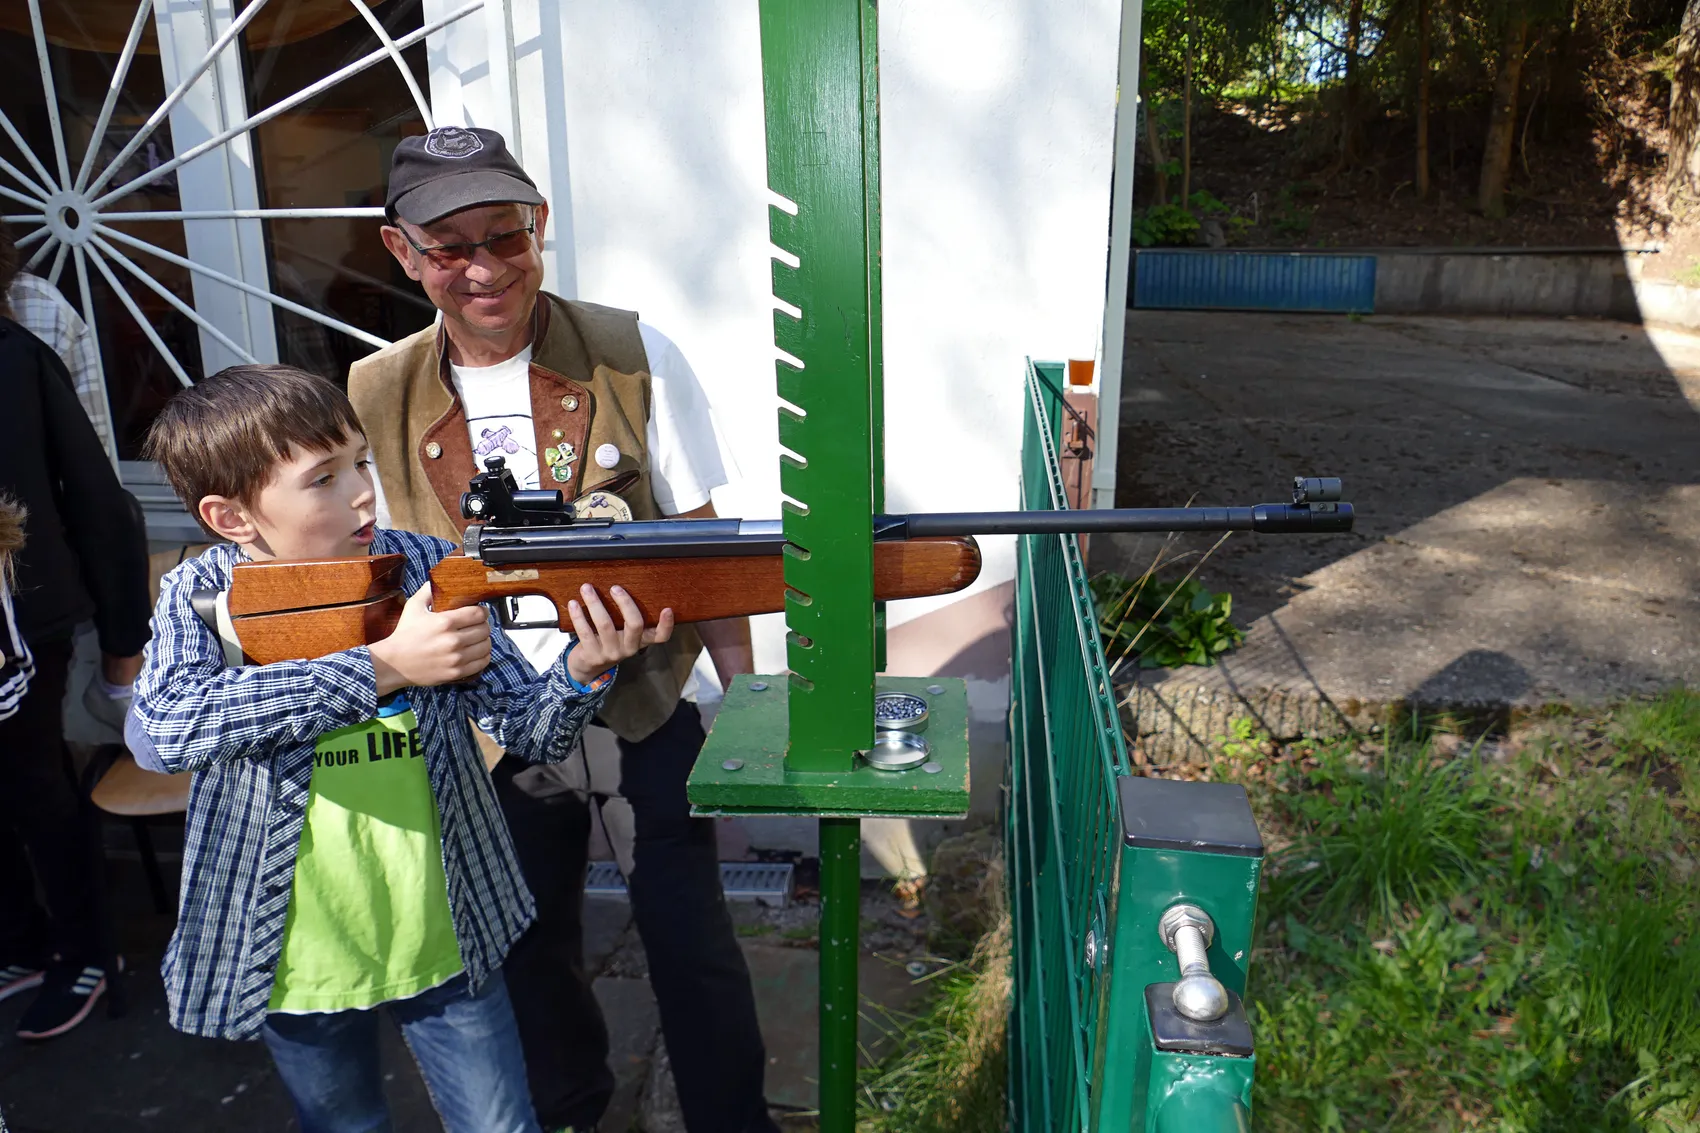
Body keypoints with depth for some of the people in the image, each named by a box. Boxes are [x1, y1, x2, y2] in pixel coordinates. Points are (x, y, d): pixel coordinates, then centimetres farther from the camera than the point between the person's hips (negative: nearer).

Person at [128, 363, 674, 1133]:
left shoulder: (429, 569, -8)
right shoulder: (203, 596, -10)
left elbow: (532, 732, -10)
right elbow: (158, 730, -31)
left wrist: (584, 670, -32)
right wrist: (381, 665, -34)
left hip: (443, 943, 1)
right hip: (296, 959, 0)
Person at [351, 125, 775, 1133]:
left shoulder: (634, 357, -10)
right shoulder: (375, 398, -4)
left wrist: (742, 694, -8)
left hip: (652, 708, -2)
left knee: (691, 938, 7)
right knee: (533, 947, 21)